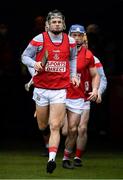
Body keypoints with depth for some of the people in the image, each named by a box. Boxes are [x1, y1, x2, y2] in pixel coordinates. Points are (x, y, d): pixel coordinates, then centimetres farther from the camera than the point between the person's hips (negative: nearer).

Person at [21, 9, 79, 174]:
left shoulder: (70, 41, 4)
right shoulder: (39, 40, -5)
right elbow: (25, 56, 3)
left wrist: (73, 75, 12)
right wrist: (35, 64, -17)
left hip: (60, 90, 0)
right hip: (41, 89, 0)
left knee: (55, 126, -13)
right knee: (42, 126, 10)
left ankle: (52, 159, -22)